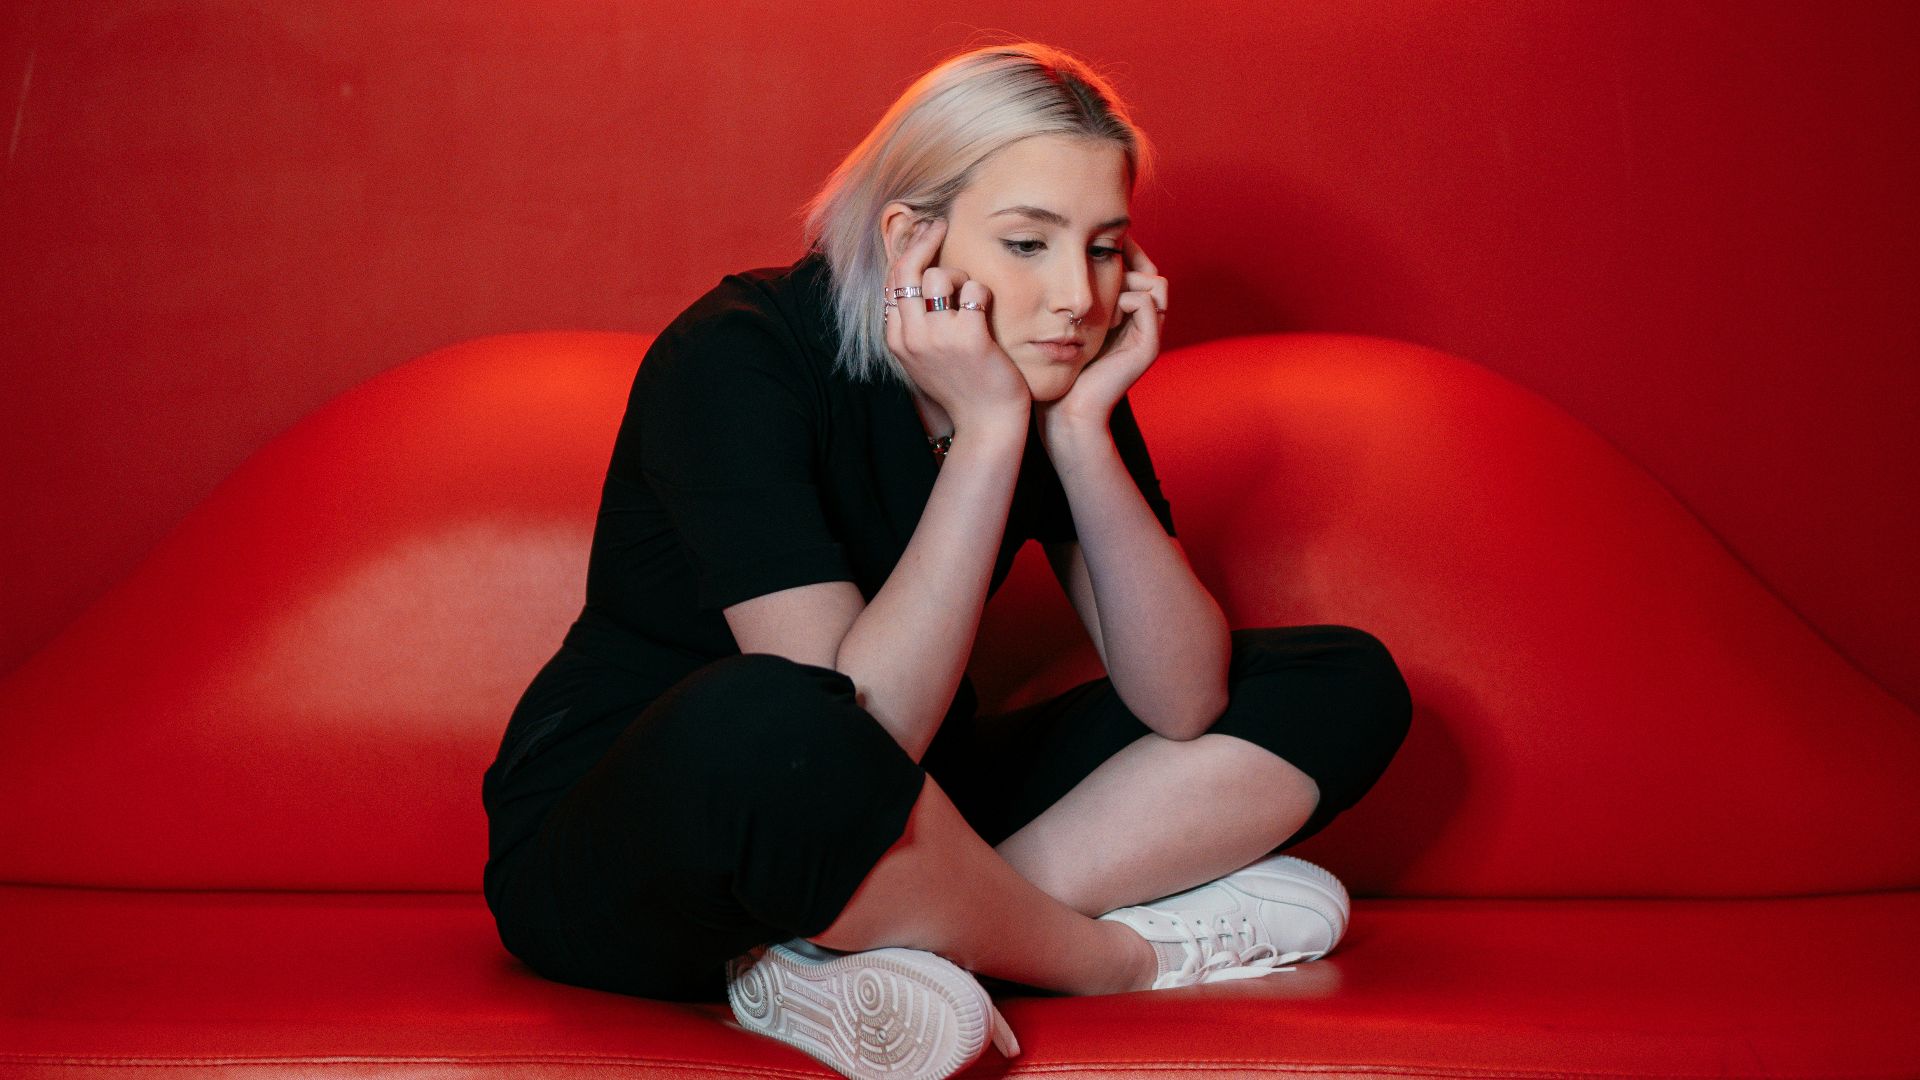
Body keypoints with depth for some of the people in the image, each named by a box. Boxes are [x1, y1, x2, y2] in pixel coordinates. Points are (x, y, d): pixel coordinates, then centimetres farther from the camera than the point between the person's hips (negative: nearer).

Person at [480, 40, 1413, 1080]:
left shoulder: (1055, 372, -3)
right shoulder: (735, 361, -22)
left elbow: (1183, 701, -10)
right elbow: (856, 727, -31)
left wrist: (1083, 427, -20)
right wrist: (989, 433, -30)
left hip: (890, 831, 7)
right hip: (617, 848, -6)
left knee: (1346, 683, -2)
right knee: (762, 725, -44)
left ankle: (861, 942, -18)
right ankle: (1121, 953, -16)